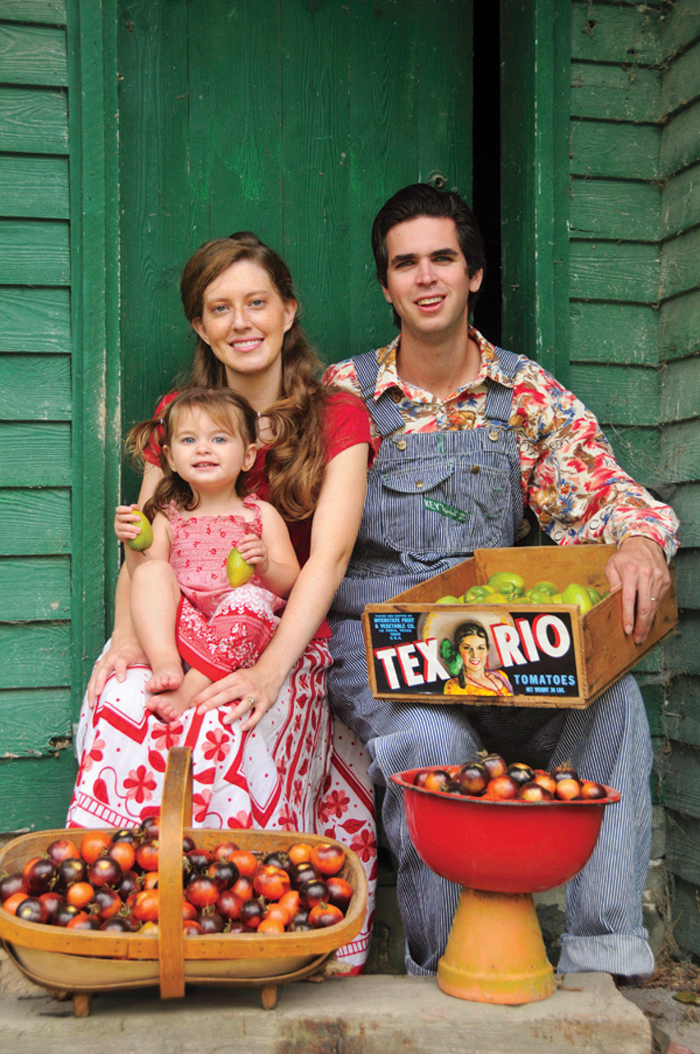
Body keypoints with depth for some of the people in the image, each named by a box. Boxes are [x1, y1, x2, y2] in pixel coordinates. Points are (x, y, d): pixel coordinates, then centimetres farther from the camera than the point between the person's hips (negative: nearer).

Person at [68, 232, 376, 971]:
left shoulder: (336, 417, 3)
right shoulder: (175, 417, 15)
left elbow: (327, 556, -10)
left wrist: (269, 671, -24)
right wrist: (126, 635, -13)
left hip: (288, 644, -2)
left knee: (220, 734, -34)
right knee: (121, 712, -30)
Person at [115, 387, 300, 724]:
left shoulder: (262, 515, 11)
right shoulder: (168, 518, 17)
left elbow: (291, 582, 6)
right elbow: (142, 573, 12)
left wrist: (264, 565, -14)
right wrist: (131, 545, -6)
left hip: (239, 632, -2)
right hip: (179, 628, 2)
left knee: (250, 598, -33)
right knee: (153, 571, -19)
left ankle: (189, 690, -37)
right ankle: (165, 663, -35)